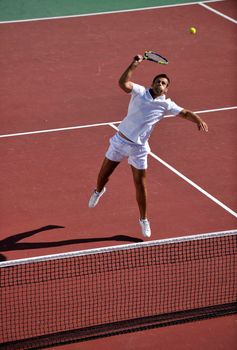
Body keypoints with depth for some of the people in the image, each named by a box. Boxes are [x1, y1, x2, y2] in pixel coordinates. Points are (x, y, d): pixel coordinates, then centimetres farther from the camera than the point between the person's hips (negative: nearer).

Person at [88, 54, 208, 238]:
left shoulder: (166, 105, -2)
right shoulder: (140, 92, -7)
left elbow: (185, 113, 3)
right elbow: (123, 83, -23)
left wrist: (198, 120, -16)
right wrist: (134, 65, -33)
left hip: (139, 148, 0)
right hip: (120, 140, 0)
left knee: (141, 185, 2)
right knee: (104, 174, 13)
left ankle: (144, 219, 19)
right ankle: (98, 191, 50)